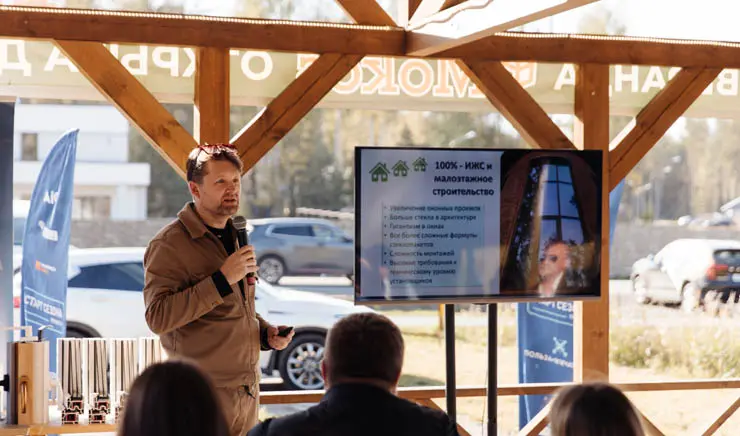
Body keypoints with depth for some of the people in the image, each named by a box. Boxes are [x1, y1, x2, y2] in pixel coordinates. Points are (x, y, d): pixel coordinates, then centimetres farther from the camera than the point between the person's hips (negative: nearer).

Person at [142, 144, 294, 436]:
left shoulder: (234, 237, 14)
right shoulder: (170, 245, -12)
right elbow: (158, 318, -25)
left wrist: (266, 333, 7)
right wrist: (222, 279, -26)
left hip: (247, 390, 7)